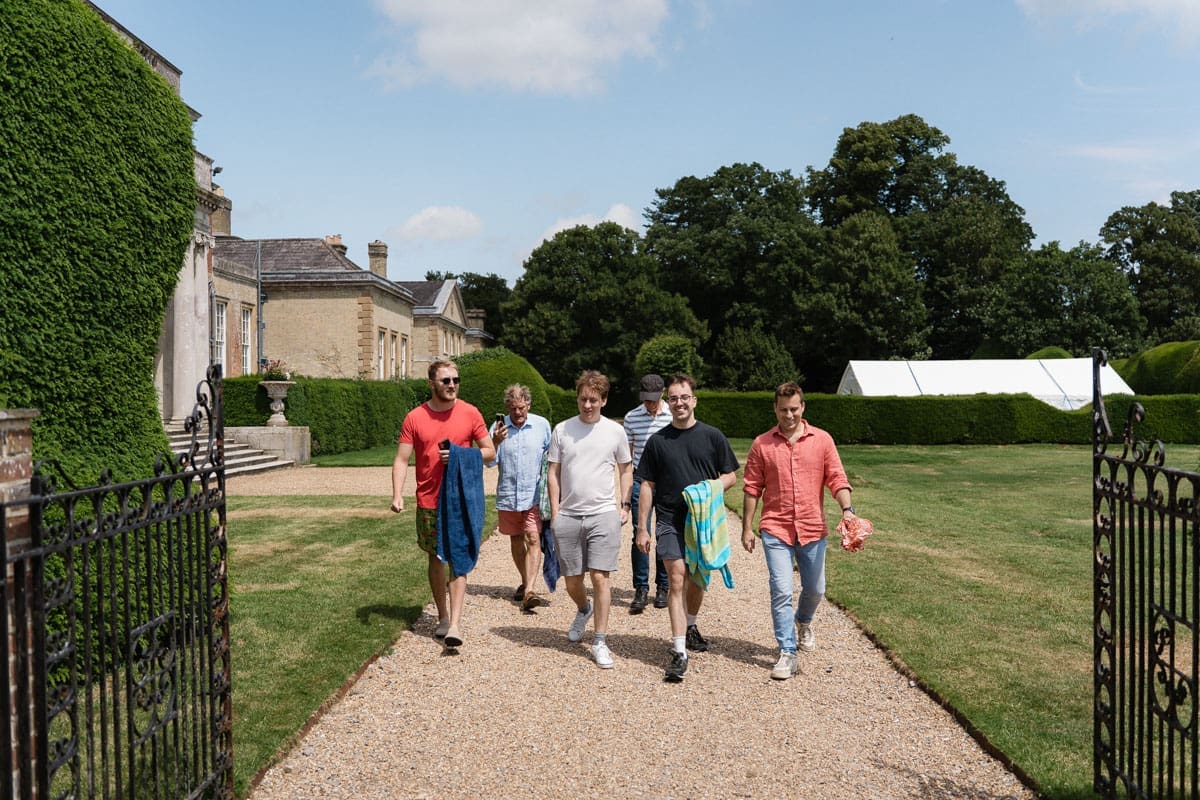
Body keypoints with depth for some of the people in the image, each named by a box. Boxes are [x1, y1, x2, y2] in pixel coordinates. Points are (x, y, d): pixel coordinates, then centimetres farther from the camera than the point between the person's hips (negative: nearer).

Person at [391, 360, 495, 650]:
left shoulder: (470, 413, -1)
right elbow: (402, 460, -2)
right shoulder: (415, 418, -1)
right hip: (429, 502, 1)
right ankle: (443, 617, 26)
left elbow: (490, 451, 2)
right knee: (436, 558, 12)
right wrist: (397, 495, -15)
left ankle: (455, 625, -8)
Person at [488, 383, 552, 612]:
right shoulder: (499, 427, -1)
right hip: (508, 495, 2)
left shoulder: (542, 425, 1)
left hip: (534, 494, -2)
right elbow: (490, 462, -5)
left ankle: (529, 592, -19)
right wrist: (496, 442, -22)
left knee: (533, 539, -15)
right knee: (516, 540, 15)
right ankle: (525, 582, 35)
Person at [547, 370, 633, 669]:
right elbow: (553, 473, 7)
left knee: (600, 577, -9)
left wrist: (624, 504, 5)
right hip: (568, 516, 2)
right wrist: (555, 511, 1)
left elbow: (626, 468, 13)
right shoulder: (562, 429, 3)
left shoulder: (615, 431, 3)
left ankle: (600, 642, 2)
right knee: (572, 582, 11)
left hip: (604, 514, -2)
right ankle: (583, 610, 44)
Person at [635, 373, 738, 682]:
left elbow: (730, 476, 6)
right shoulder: (658, 441, 2)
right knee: (676, 580, -10)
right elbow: (647, 486, 5)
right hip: (670, 521, -1)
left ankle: (691, 627, 42)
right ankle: (679, 652, -8)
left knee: (697, 580, 16)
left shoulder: (712, 436, 2)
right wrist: (642, 528, 1)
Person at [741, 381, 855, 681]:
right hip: (776, 530, -2)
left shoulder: (822, 440, 2)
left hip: (813, 529, 2)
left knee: (815, 590, 15)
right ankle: (787, 654, 3)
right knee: (781, 591, -6)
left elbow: (837, 479, 0)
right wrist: (747, 528, 1)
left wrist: (847, 508, -18)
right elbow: (752, 488, 3)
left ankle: (803, 622, 47)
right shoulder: (762, 444, 0)